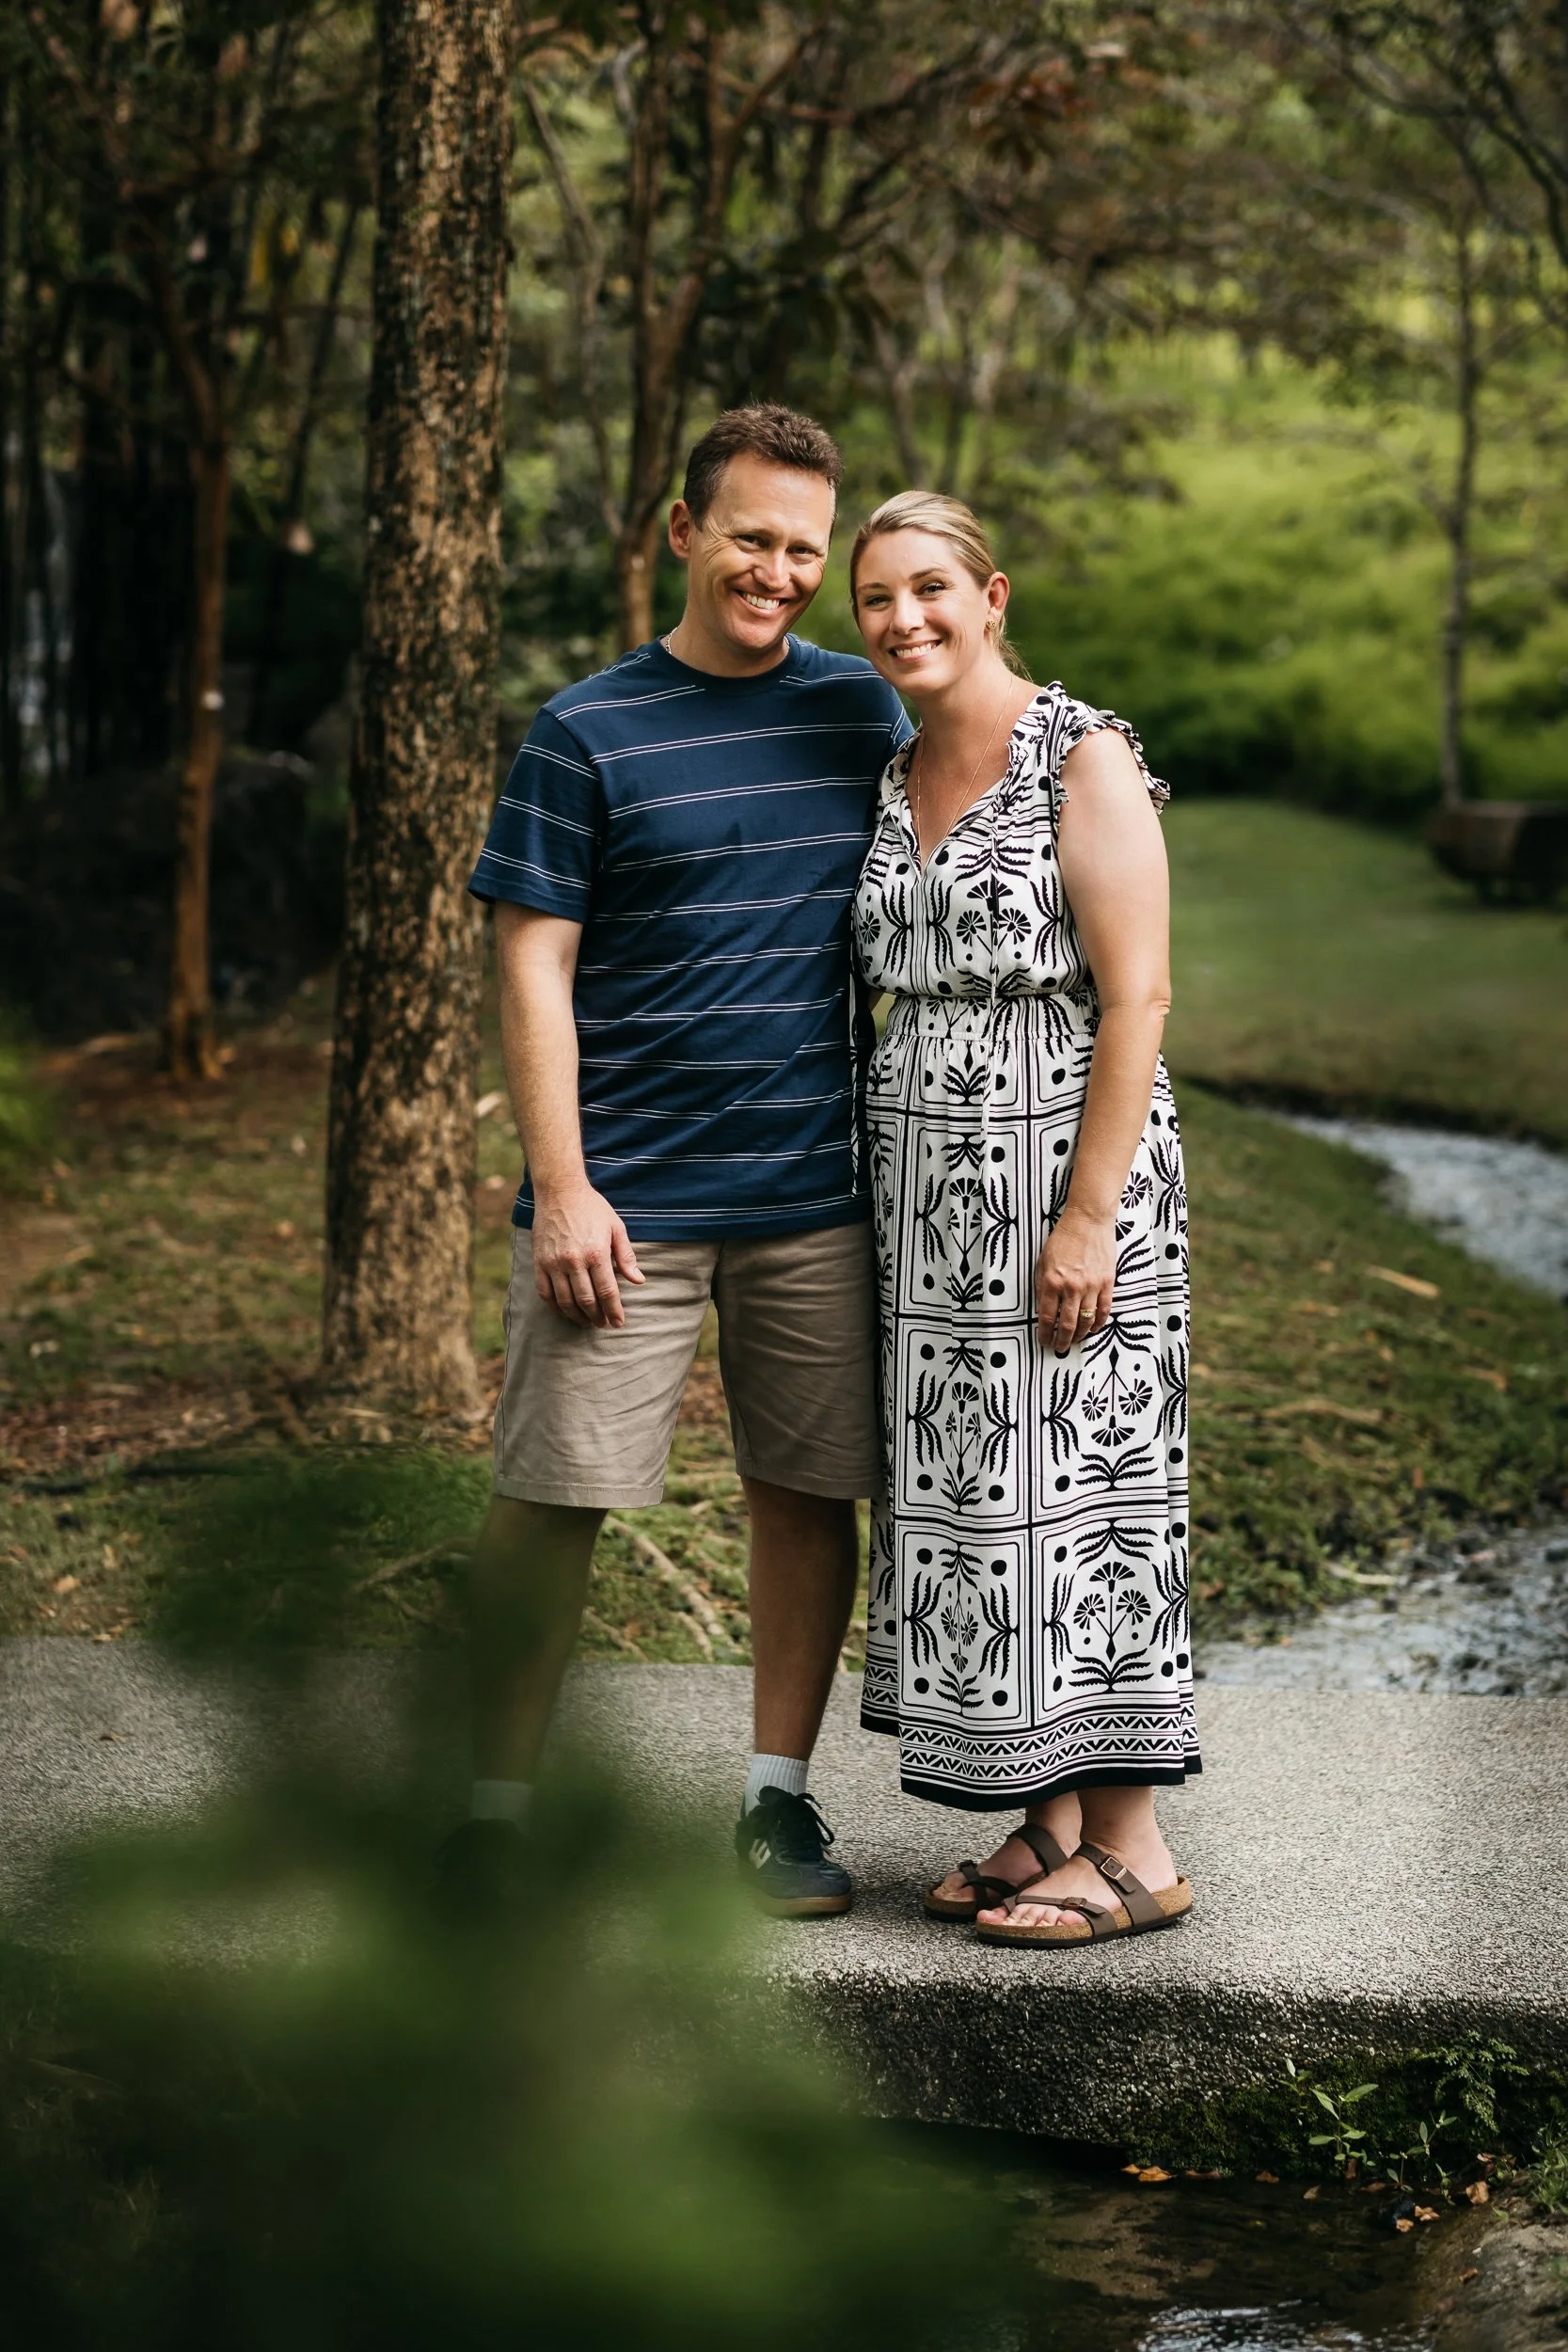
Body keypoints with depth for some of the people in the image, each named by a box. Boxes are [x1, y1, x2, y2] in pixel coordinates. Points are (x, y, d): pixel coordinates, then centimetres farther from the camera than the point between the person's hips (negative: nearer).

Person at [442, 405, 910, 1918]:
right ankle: (496, 1808, 10)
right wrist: (562, 1189, -12)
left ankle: (778, 1799, 19)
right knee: (554, 1497, -2)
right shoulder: (588, 733, -2)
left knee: (809, 1494, 7)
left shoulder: (864, 712, 9)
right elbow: (535, 970, -4)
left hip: (820, 1193, 4)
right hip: (627, 1196, -3)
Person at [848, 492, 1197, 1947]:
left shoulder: (1084, 757, -10)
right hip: (933, 1181, 8)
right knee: (963, 1485, 8)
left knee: (1072, 1484, -4)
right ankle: (1051, 1818, 17)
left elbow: (1137, 994, -15)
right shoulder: (895, 780, 12)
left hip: (1066, 1169, -7)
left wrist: (1089, 1214, -20)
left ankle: (1133, 1850, 5)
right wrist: (888, 1196, 14)